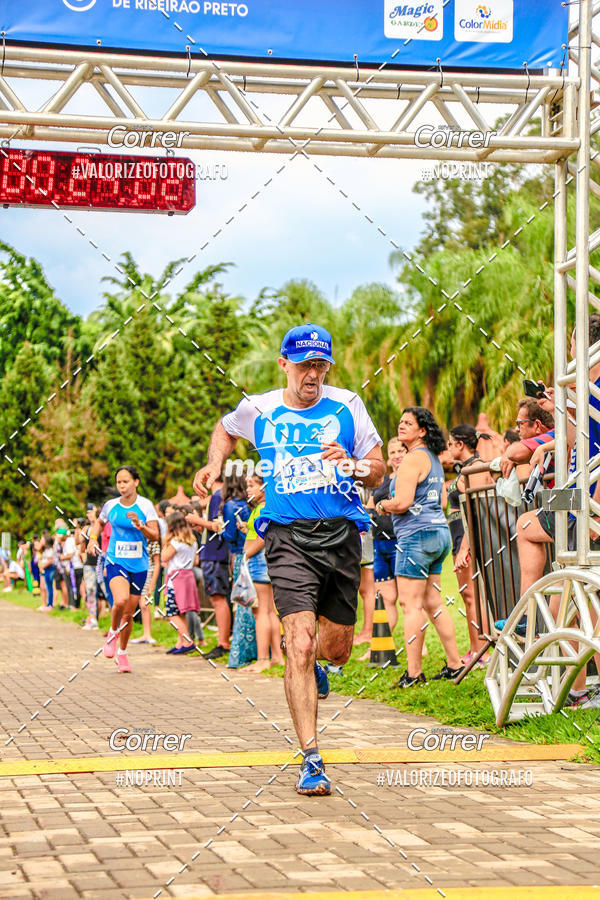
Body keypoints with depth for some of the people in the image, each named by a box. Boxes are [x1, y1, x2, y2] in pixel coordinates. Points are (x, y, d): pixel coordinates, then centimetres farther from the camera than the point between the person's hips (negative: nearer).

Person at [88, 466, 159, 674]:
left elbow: (155, 536, -9)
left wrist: (139, 525, -26)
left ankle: (122, 653, 29)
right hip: (115, 561, 0)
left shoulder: (145, 505, -5)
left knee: (129, 613, 8)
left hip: (139, 565, 0)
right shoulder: (111, 506, 1)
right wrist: (93, 538, 4)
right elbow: (99, 522, 22)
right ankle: (113, 632, 2)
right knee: (120, 600, -28)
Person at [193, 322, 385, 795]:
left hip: (342, 534, 2)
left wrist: (352, 464, -16)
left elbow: (379, 469, 5)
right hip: (289, 537, -2)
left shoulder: (347, 405, 3)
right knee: (300, 644, -17)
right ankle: (311, 760, -14)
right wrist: (215, 464, 9)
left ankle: (316, 666, 50)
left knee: (337, 648, 10)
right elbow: (225, 429, 27)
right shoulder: (258, 410, 4)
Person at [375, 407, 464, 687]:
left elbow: (403, 502, -21)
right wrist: (389, 506, 21)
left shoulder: (414, 458, -12)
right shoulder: (433, 459, 18)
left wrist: (382, 505, 0)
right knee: (433, 604, 14)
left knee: (412, 605, -7)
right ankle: (454, 664, 16)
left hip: (417, 534, -10)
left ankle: (413, 673, -6)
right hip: (439, 532, 10)